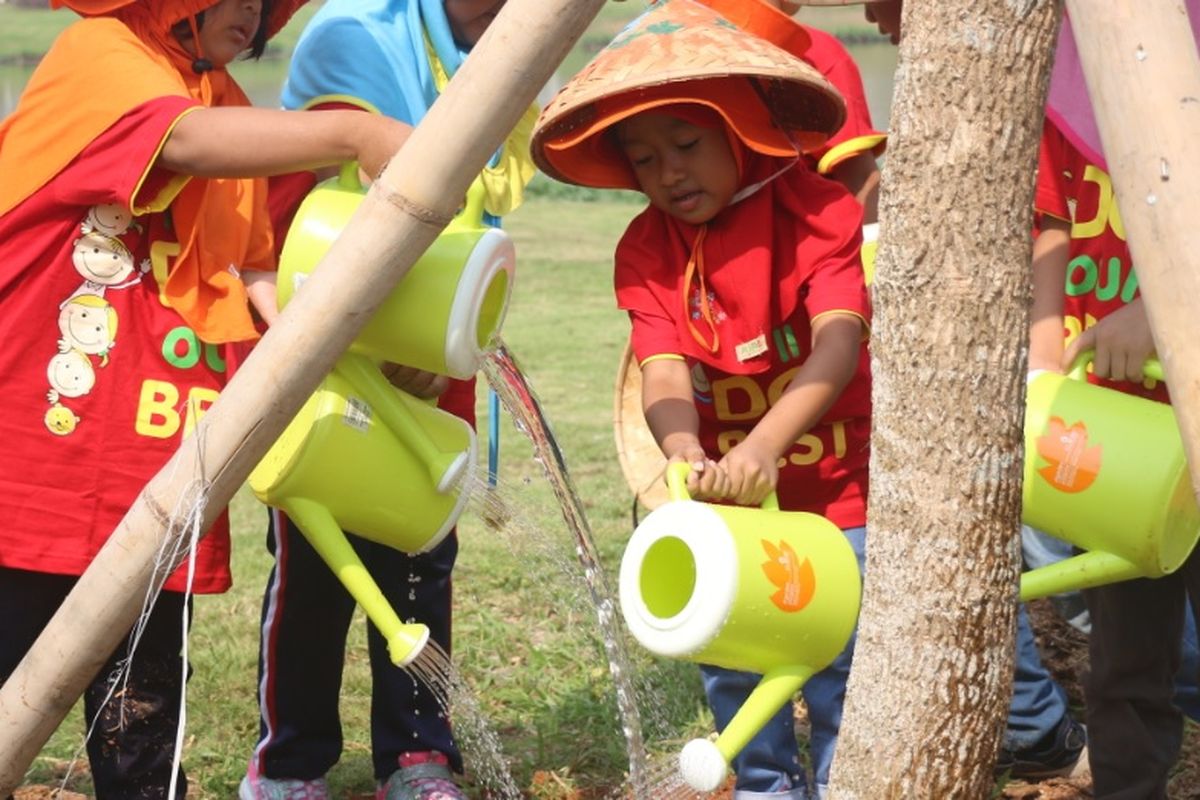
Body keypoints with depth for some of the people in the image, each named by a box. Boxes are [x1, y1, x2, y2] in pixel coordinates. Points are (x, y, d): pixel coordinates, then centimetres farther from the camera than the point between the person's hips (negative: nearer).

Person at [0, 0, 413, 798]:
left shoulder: (228, 110, 17)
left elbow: (258, 276, 8)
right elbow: (184, 139, -25)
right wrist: (350, 134, -32)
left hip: (160, 483, 6)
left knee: (143, 726, 12)